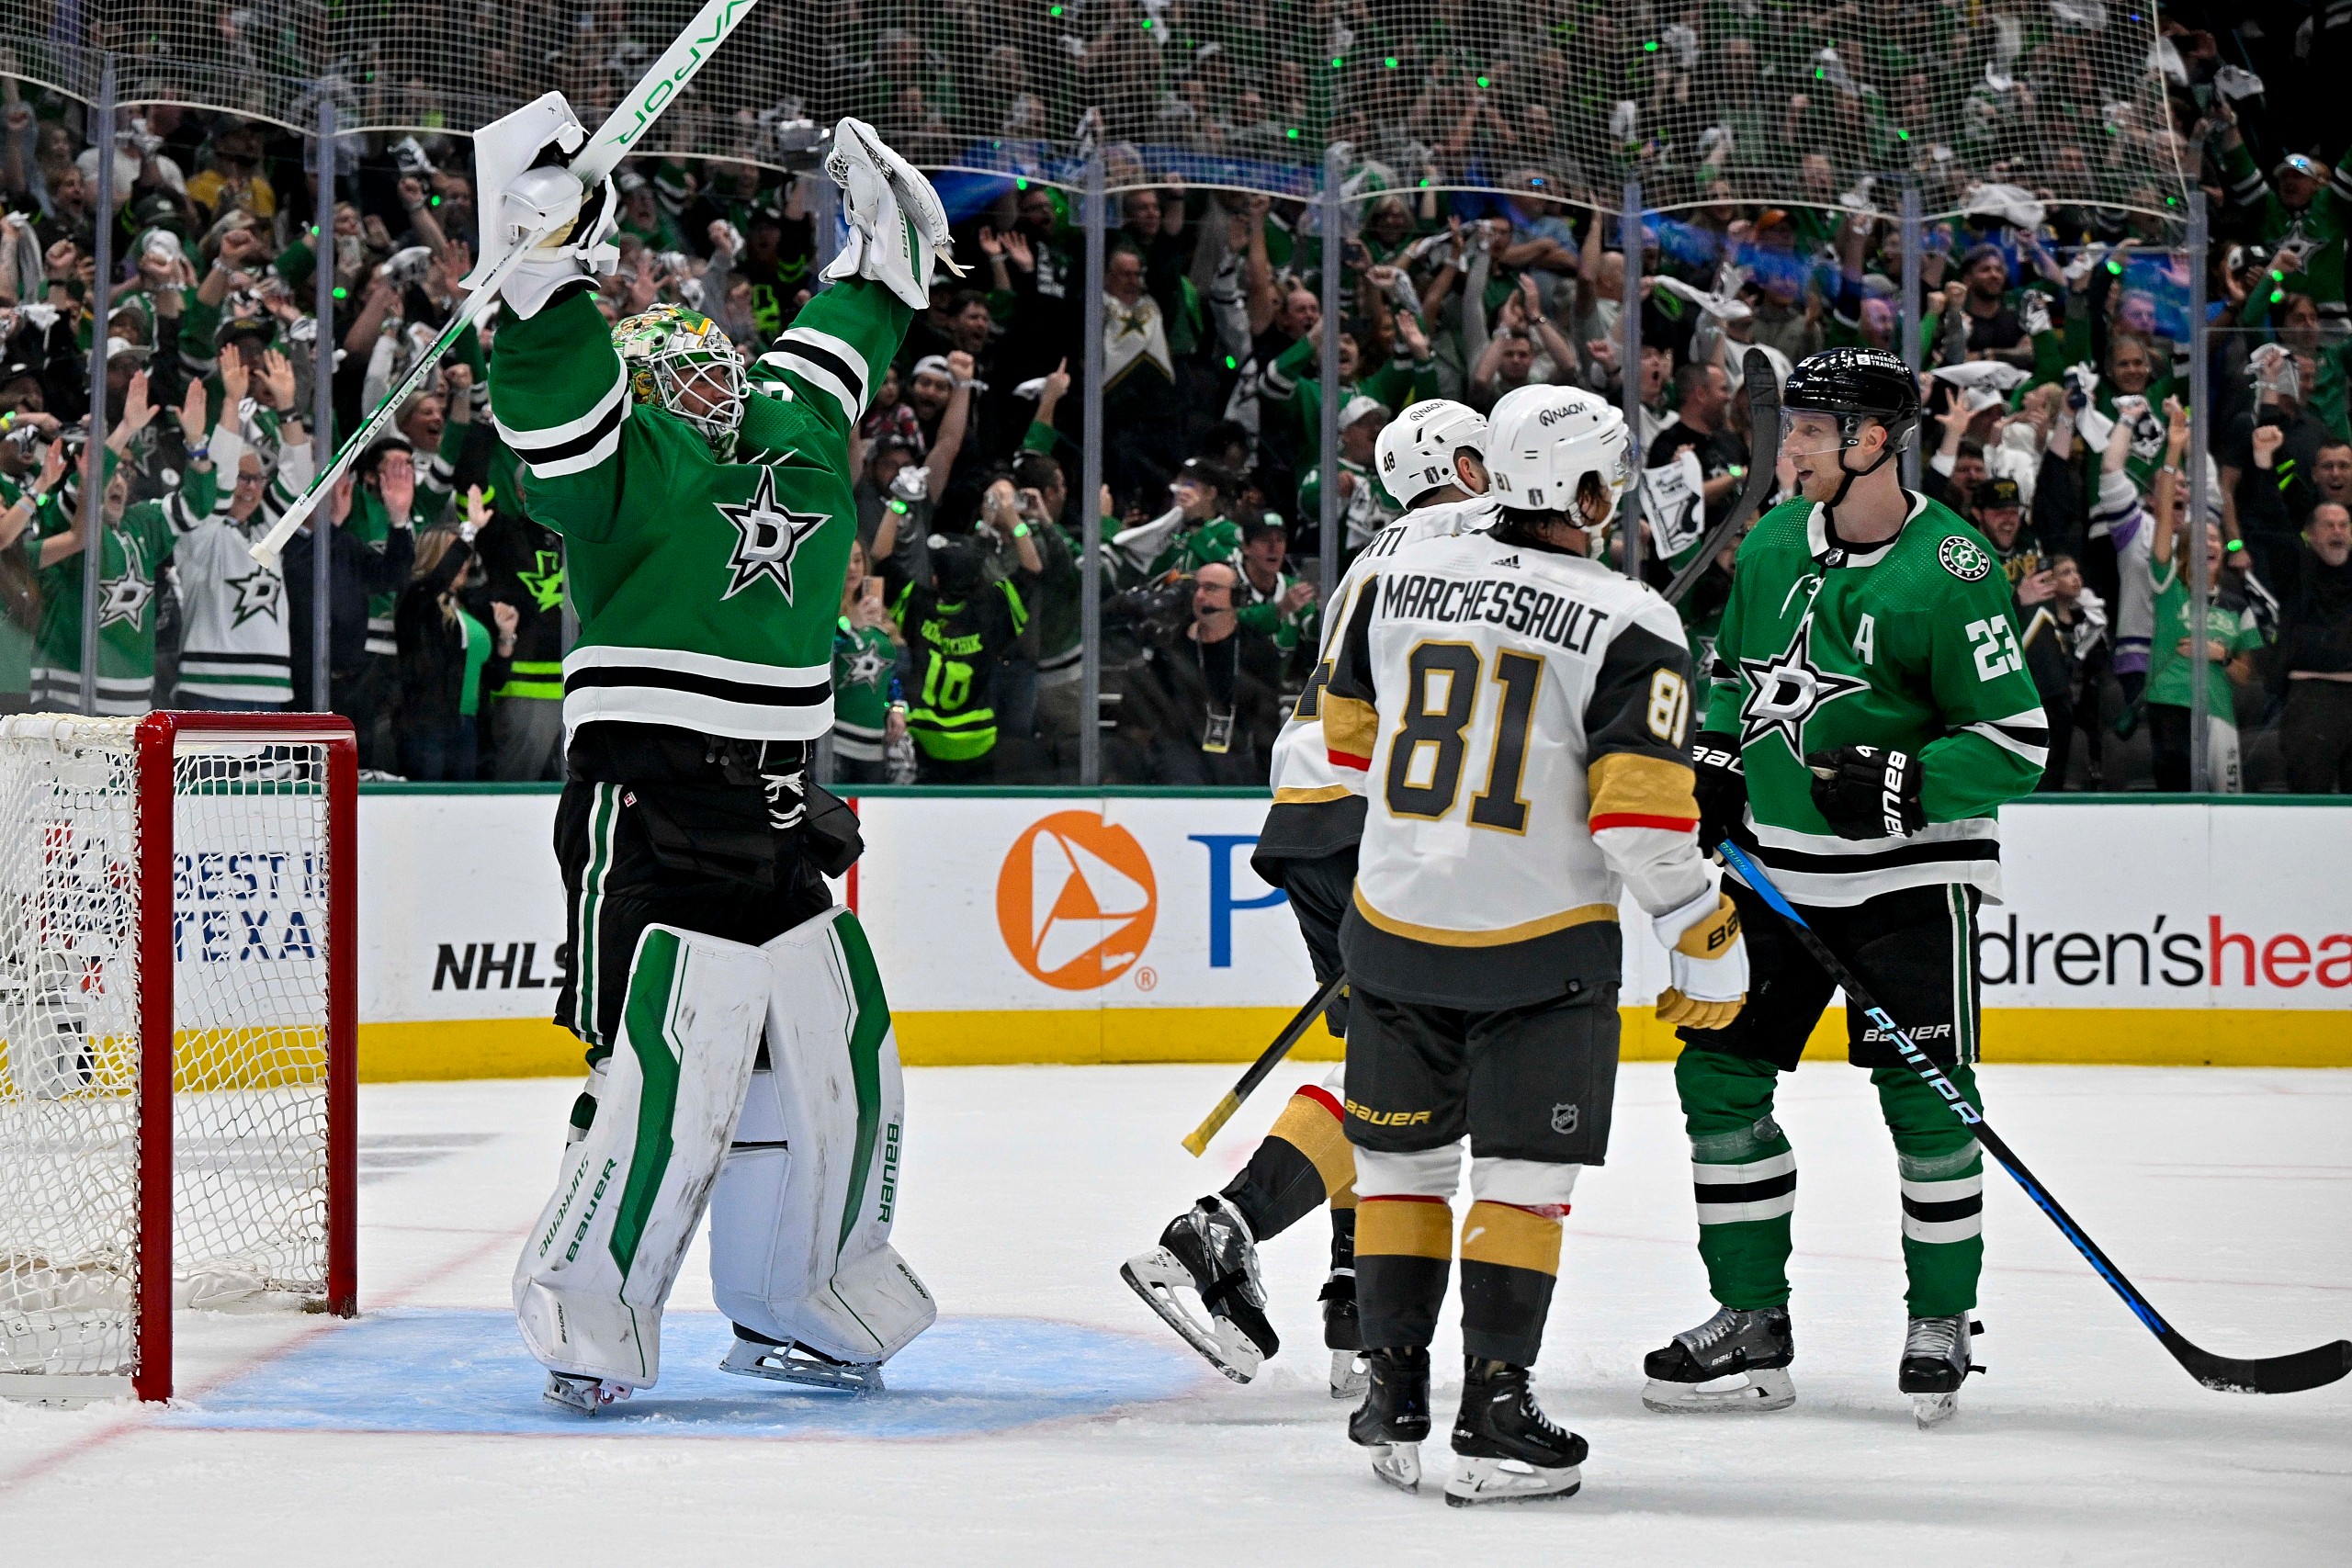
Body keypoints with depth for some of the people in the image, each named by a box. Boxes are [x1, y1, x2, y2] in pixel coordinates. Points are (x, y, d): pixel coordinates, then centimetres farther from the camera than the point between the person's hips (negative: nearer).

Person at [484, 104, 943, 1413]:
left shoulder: (791, 445, 21)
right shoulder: (625, 462, -1)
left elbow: (829, 361, 39)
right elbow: (554, 398, -19)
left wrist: (881, 252, 45)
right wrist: (548, 265, -32)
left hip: (779, 819, 8)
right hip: (646, 805, -8)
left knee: (839, 1062, 10)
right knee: (673, 1070, -15)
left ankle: (793, 1313, 25)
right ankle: (585, 1324, -6)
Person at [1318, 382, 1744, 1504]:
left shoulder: (1398, 582, 2)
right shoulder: (1628, 626, -11)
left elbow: (1349, 739, 14)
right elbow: (1643, 811, -15)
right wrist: (1712, 949, -5)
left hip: (1395, 928, 4)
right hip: (1540, 947, -4)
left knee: (1401, 1159, 16)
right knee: (1522, 1176, 4)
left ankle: (1394, 1400, 18)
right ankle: (1493, 1417, 2)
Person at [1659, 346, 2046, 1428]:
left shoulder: (1951, 572, -15)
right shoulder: (1771, 543, 6)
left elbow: (2017, 742, -14)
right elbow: (1730, 671, 22)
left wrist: (1899, 782, -26)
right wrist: (1715, 760, 4)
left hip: (1907, 873, -6)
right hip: (1774, 866, 6)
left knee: (1924, 1099, -5)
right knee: (1718, 1076, 4)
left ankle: (1942, 1322, 13)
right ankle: (1752, 1320, 14)